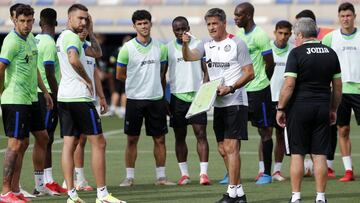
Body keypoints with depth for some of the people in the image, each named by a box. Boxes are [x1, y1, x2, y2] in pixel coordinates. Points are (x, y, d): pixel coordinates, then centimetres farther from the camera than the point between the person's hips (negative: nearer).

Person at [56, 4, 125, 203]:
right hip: (79, 97, -10)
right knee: (98, 142, -4)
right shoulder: (71, 37, -11)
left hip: (64, 97, 10)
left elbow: (97, 53, 24)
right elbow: (73, 60, -31)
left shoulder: (63, 38, 19)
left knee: (69, 143, 5)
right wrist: (88, 80, -17)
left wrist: (90, 31, 15)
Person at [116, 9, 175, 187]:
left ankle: (161, 177, 11)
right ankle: (129, 177, 7)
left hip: (156, 99, 2)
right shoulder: (127, 48, -3)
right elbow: (120, 75, 4)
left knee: (160, 139, 4)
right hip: (134, 99, -2)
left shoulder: (160, 48, 6)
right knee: (132, 139, 1)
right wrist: (136, 80, 6)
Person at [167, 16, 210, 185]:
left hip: (196, 95, -2)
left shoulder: (198, 45, 3)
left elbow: (206, 70, 3)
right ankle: (184, 174, 11)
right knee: (179, 136, 5)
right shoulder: (168, 48, 6)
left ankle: (203, 173, -10)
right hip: (177, 95, 2)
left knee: (201, 134, -8)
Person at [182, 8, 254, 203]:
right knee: (223, 148, 9)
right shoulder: (207, 45, 11)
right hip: (218, 104, 7)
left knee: (231, 147, -11)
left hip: (235, 101, -7)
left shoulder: (237, 44, -7)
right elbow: (189, 56, -5)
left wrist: (230, 88, -19)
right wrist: (185, 44, -26)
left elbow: (249, 73, -8)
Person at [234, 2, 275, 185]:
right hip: (240, 90, 8)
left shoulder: (260, 36, -13)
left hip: (258, 90, -8)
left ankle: (266, 173, 7)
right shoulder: (239, 34, 11)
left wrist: (261, 82, 3)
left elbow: (270, 64, -9)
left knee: (264, 131, 2)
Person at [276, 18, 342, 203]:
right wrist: (334, 109, 20)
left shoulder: (296, 53, -9)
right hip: (322, 108, 4)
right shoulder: (330, 53, 7)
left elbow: (289, 85, -13)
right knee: (320, 155, 5)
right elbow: (337, 86, 11)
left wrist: (280, 109, -5)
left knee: (297, 154, 2)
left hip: (299, 107, -4)